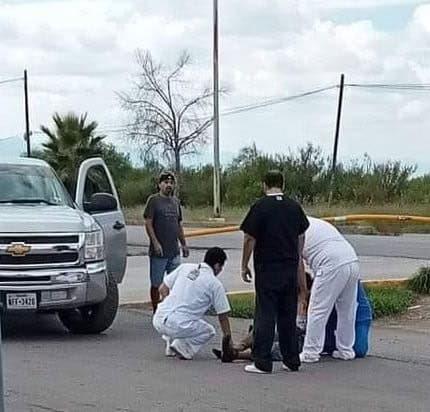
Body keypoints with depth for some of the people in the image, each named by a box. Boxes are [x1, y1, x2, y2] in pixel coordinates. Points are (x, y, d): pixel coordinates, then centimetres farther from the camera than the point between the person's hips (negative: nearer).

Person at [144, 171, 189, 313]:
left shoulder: (176, 201, 14)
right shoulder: (153, 200, -5)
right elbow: (148, 223, -11)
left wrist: (183, 244, 16)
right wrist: (155, 243, -18)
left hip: (174, 251, 6)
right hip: (159, 251, -6)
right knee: (156, 284, 2)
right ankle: (156, 311, 10)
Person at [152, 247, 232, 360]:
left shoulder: (185, 267, 12)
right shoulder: (215, 284, 2)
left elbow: (163, 289, 16)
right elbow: (223, 317, 7)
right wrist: (229, 342, 17)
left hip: (158, 320, 5)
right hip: (179, 327, -5)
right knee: (209, 331, 21)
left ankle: (170, 342, 23)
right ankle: (182, 347, 0)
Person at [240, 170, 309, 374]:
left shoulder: (260, 207, -10)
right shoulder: (295, 206, 6)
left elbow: (250, 239, -10)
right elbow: (301, 236, 14)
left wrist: (244, 266, -1)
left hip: (267, 269, -5)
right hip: (290, 269, 5)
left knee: (265, 315, -3)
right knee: (288, 315, 12)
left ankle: (262, 362, -4)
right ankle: (291, 360, 15)